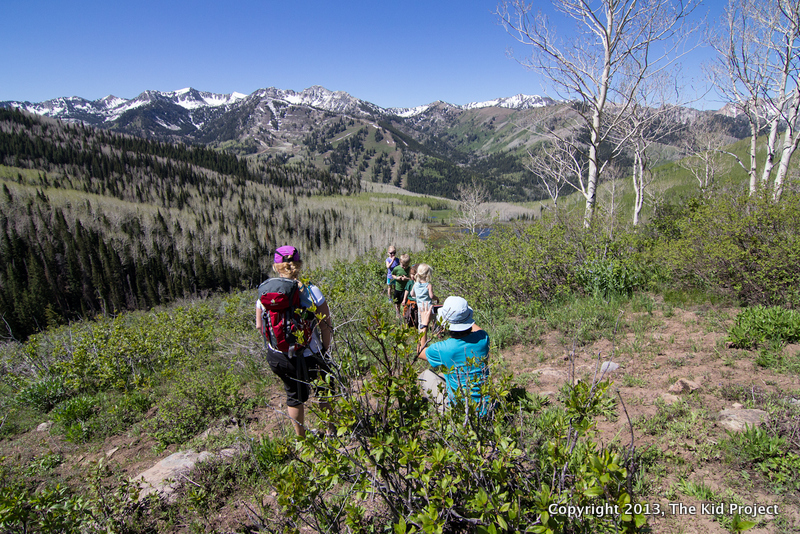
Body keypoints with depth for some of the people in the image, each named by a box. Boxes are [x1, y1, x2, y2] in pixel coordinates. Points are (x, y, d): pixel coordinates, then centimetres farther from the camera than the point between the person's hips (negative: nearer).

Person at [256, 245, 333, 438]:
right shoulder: (311, 290, -17)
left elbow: (260, 326, 3)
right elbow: (325, 326, -13)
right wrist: (325, 349, 3)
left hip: (277, 356, 3)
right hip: (308, 356, -3)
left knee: (294, 395, 26)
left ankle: (301, 438, 42)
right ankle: (331, 431, 43)